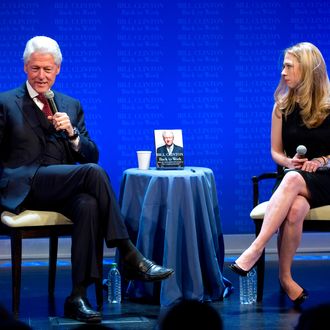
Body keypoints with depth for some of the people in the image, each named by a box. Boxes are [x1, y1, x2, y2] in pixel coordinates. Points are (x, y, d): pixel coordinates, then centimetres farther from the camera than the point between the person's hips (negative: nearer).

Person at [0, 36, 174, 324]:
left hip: (62, 190, 4)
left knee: (88, 205, -35)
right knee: (93, 172, -30)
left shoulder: (71, 106, 22)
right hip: (24, 188, -4)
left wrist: (72, 133, -4)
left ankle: (78, 297, -34)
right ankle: (129, 256, -29)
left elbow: (91, 155, 15)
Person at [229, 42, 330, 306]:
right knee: (295, 209, -36)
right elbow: (276, 151, 14)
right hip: (293, 179, 2)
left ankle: (256, 249, -42)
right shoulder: (282, 107, 10)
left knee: (293, 180, -38)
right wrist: (289, 161, -7)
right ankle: (285, 278, -30)